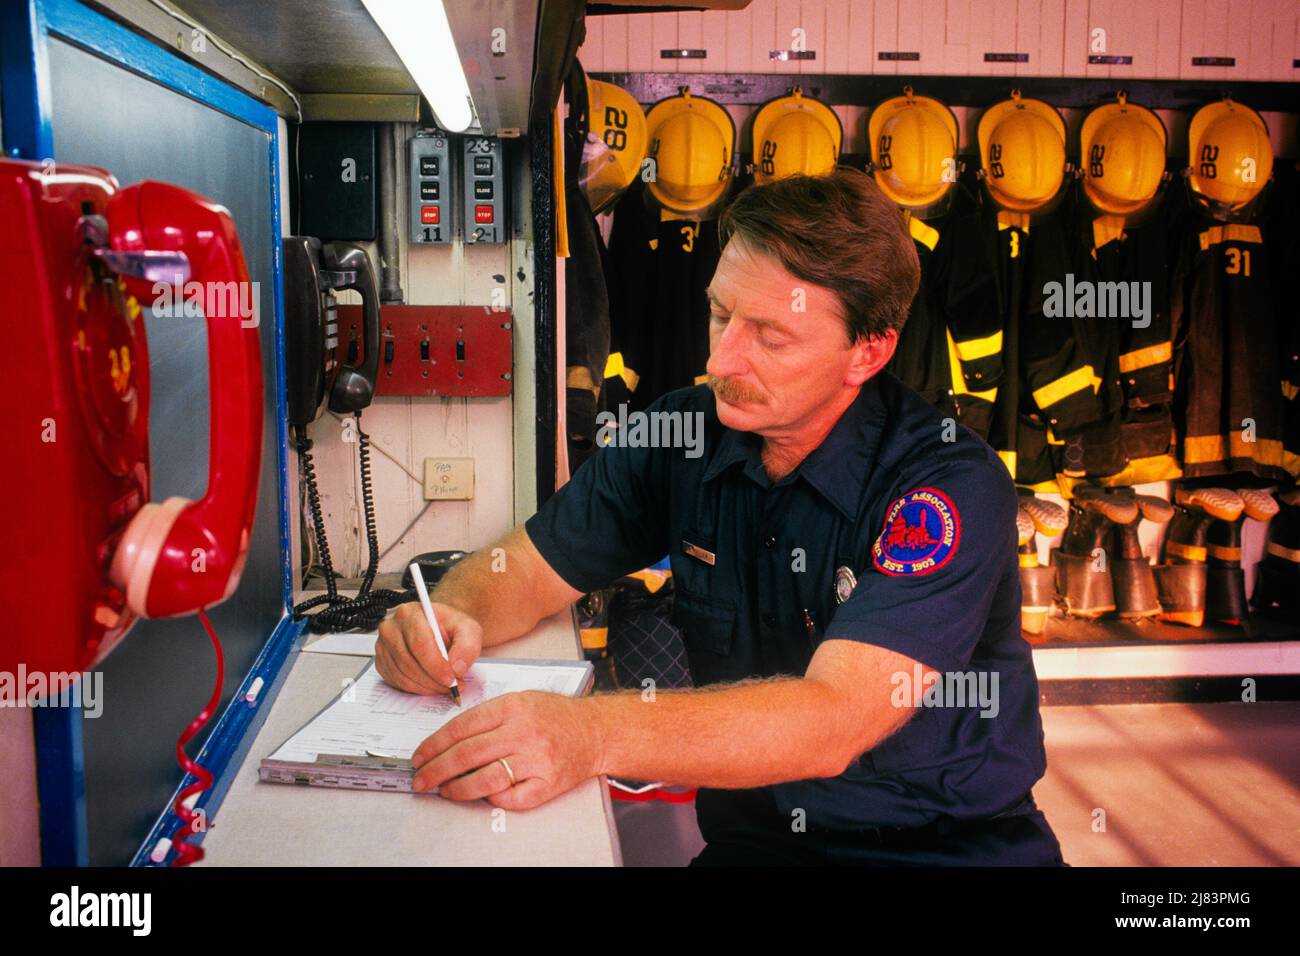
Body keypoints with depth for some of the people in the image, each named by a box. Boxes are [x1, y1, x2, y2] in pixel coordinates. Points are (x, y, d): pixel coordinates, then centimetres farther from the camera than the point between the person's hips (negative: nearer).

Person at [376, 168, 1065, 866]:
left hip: (952, 841, -3)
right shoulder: (683, 433, -3)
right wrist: (454, 616, -20)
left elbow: (832, 721, -30)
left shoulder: (952, 484, -18)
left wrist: (593, 733, -44)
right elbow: (526, 567, 3)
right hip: (753, 834, 4)